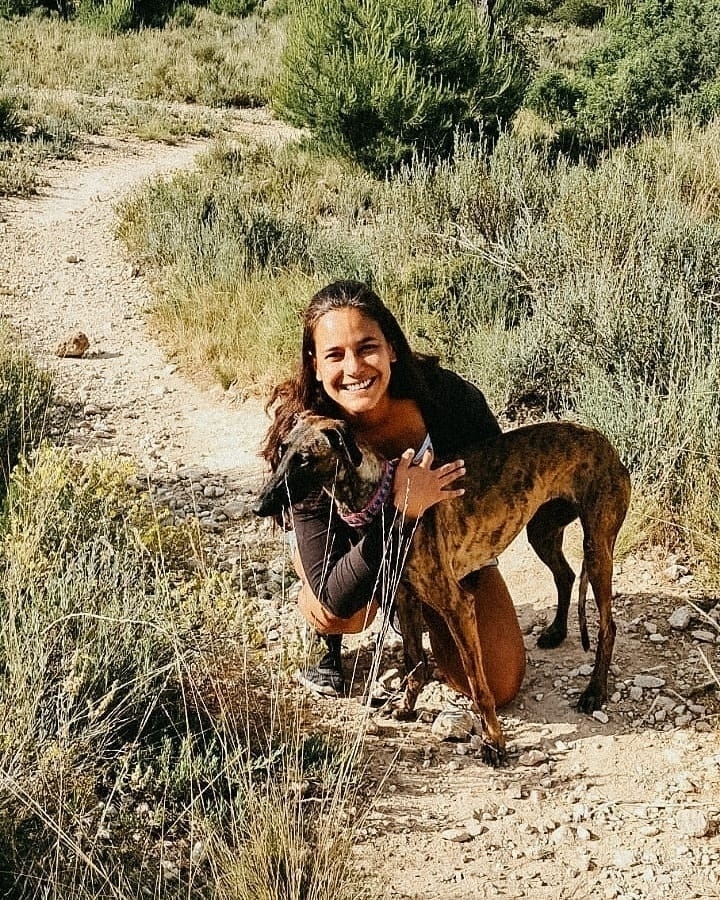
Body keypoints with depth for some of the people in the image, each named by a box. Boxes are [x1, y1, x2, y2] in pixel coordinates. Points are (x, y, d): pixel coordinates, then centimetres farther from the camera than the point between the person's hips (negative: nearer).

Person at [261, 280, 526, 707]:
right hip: (363, 554, -1)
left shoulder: (444, 394, -31)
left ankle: (424, 612, 21)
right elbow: (334, 597, -36)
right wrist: (398, 512, -48)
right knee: (339, 614, -35)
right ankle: (331, 646, 4)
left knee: (500, 687, -9)